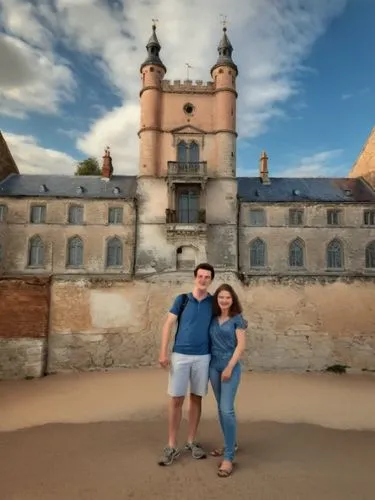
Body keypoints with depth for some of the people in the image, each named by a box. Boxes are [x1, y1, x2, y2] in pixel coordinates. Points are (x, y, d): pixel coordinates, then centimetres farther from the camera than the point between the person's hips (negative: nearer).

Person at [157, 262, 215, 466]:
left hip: (203, 357, 1)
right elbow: (168, 325, -1)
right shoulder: (182, 299, -1)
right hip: (180, 355, -1)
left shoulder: (214, 302, 2)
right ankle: (171, 446, 15)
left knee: (196, 399, 11)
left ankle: (191, 442, 26)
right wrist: (163, 352, -8)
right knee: (176, 400, 3)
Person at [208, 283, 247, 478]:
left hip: (231, 366, -5)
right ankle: (231, 444, 31)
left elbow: (241, 345, -9)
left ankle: (229, 457, -3)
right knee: (221, 408, 14)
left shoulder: (237, 319, -5)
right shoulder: (213, 318, 7)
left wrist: (230, 367, -15)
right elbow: (211, 342, 10)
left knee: (227, 409, -11)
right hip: (214, 366, 5)